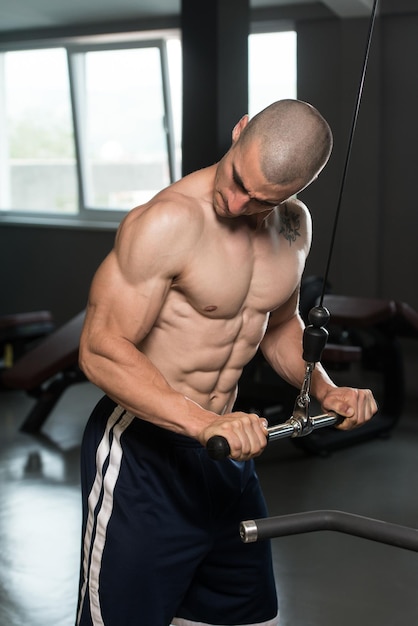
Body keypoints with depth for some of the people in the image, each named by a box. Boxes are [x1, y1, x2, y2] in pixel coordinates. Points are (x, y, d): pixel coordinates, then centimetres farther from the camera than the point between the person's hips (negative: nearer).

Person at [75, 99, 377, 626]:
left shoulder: (294, 224, 3)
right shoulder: (167, 221, -22)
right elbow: (101, 351, -24)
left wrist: (325, 390, 0)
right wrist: (203, 423, -35)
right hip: (141, 451, -7)